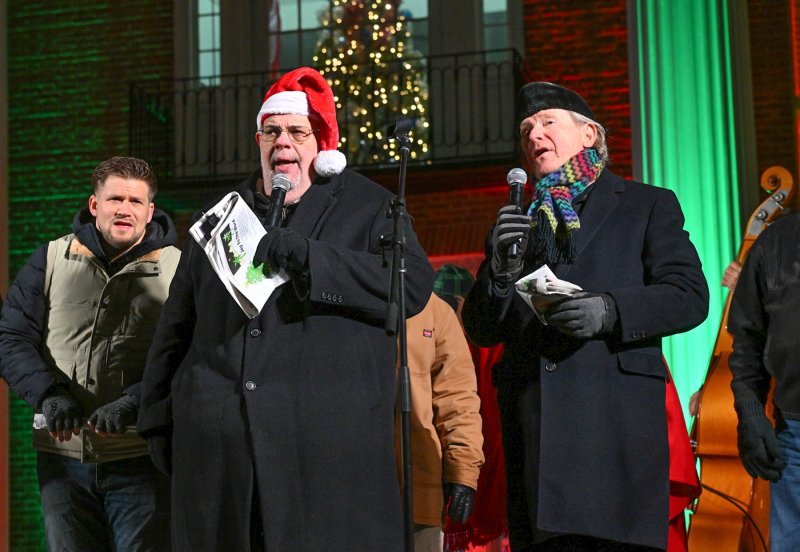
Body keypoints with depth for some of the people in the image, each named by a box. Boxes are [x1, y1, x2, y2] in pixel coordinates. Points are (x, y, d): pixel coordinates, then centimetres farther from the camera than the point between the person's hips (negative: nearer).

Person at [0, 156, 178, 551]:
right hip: (62, 456, 3)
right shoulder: (51, 260, 8)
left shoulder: (176, 268, 0)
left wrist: (132, 403, -24)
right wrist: (48, 394, -13)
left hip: (141, 459, -3)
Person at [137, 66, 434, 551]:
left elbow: (414, 285, -9)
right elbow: (176, 328, 23)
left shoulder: (368, 208, 10)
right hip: (219, 447, 4)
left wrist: (306, 256, -15)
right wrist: (160, 417, 18)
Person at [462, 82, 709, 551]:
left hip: (615, 419, -3)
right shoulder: (515, 223, 23)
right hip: (534, 422, 3)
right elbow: (482, 331, 18)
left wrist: (609, 310, -14)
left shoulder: (648, 205, 14)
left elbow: (690, 296, 2)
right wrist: (500, 267, -1)